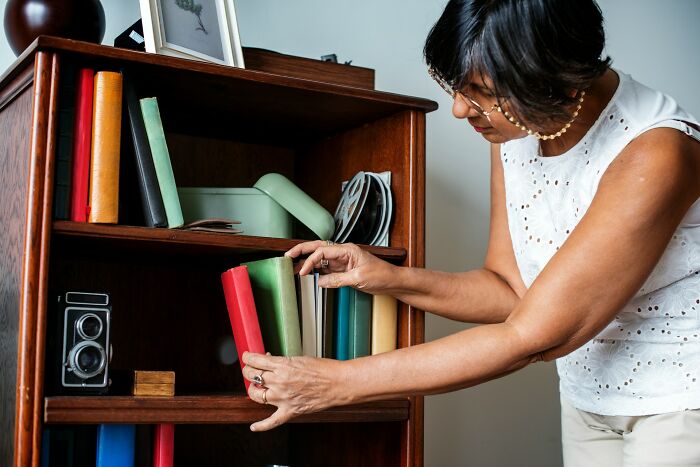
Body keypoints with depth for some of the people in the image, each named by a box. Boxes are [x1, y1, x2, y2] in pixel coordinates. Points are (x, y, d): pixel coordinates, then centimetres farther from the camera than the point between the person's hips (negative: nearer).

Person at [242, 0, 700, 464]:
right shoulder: (516, 126, -8)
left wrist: (340, 382, -27)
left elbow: (530, 337, -29)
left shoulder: (654, 155, -29)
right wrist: (395, 279, -15)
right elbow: (511, 288, 1)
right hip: (588, 397, 6)